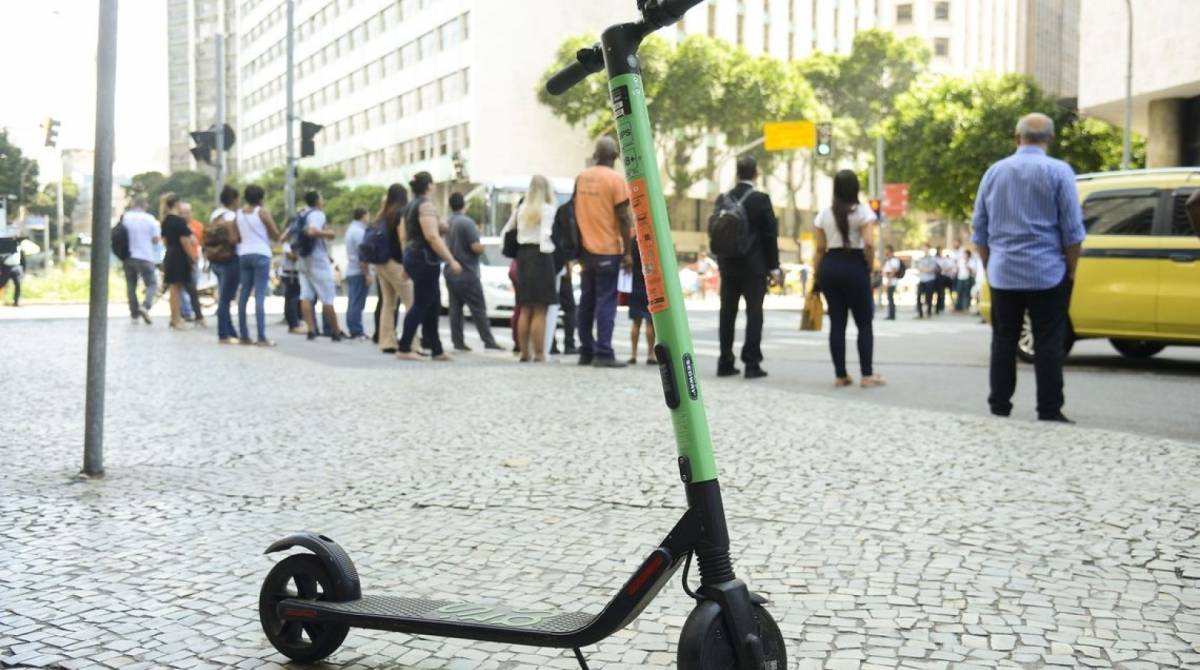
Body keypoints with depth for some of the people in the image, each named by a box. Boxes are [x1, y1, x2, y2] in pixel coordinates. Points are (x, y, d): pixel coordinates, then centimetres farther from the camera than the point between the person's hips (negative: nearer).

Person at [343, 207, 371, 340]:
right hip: (359, 272, -10)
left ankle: (355, 331, 15)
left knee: (353, 303, 11)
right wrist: (367, 274, -20)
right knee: (357, 303, -8)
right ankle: (357, 332, -8)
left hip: (350, 271, 10)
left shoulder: (351, 229, 16)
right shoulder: (360, 231, -15)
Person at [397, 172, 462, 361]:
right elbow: (432, 236, -22)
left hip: (412, 255, 10)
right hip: (425, 258, -10)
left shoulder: (411, 206, 17)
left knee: (433, 306, 11)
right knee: (421, 305, -5)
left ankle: (436, 350, 12)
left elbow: (405, 236, 22)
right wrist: (451, 261, -22)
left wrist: (408, 264, 29)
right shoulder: (426, 206, -12)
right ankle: (404, 349, -4)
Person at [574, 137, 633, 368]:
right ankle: (603, 354, -8)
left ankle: (586, 352, 15)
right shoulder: (615, 179, -9)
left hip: (586, 249, 6)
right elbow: (623, 217, -12)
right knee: (606, 302, -5)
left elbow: (576, 212, 13)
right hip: (608, 250, -5)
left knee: (586, 302, 12)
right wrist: (627, 251, -7)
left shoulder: (581, 178, 8)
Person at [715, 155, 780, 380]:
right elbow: (770, 234, -8)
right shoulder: (761, 199, -9)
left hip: (728, 266, 4)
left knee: (727, 313, 9)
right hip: (754, 266, -4)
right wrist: (773, 266, -2)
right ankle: (752, 363, -6)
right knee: (754, 313, -2)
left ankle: (725, 362, 12)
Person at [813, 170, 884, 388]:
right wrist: (870, 266, -2)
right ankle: (867, 375, 1)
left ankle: (840, 375, 7)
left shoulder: (824, 215, 7)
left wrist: (817, 276, 9)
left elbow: (819, 249, 5)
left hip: (829, 266, 4)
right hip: (855, 266, -4)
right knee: (864, 323, 4)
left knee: (837, 323, 7)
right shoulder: (863, 212, -5)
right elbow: (868, 243, -15)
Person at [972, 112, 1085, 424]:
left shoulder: (994, 172, 7)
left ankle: (999, 409, 9)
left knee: (1003, 342, 9)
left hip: (1003, 275, 3)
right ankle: (1049, 412, -1)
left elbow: (980, 230, 11)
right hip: (1047, 275, -3)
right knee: (1048, 345, 0)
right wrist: (1071, 270, 4)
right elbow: (1072, 230, -5)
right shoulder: (1058, 171, -4)